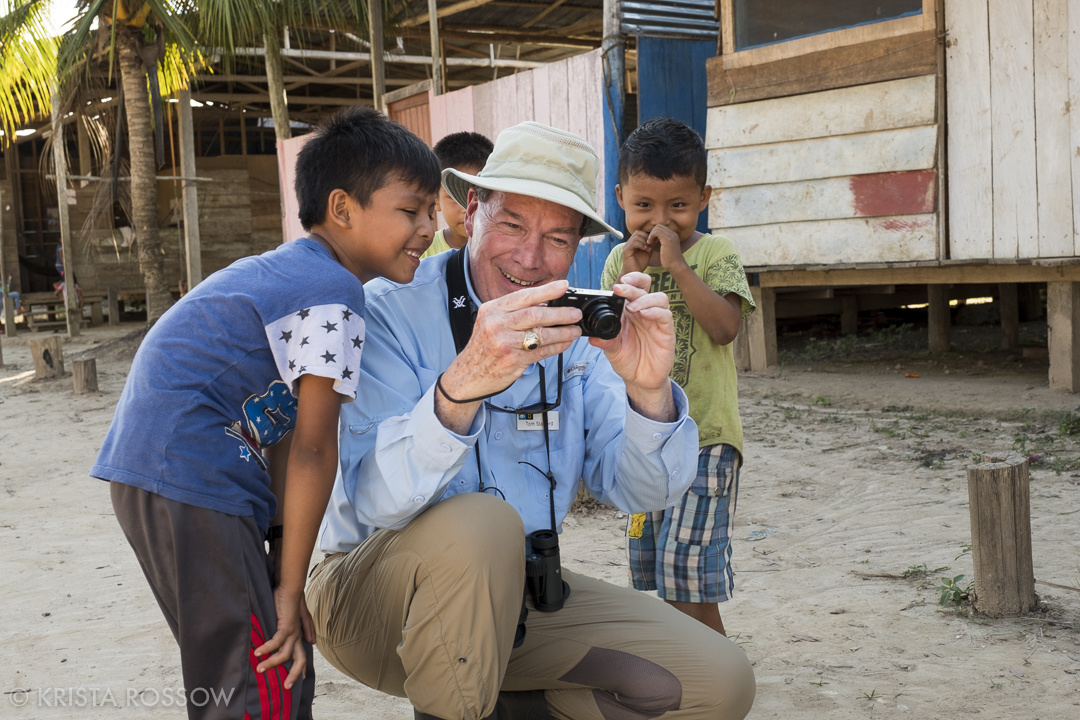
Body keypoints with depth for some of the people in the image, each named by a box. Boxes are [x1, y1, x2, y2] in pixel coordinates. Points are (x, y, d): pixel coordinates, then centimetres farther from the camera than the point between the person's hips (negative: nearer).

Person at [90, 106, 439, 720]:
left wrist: (283, 554, 13)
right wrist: (291, 586, -7)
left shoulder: (285, 271, 17)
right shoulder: (336, 293, -14)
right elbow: (313, 450, -13)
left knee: (284, 662, 18)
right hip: (189, 481, -11)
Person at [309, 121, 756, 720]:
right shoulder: (391, 312, -16)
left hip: (513, 595, 5)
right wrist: (460, 385, -47)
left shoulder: (575, 328, -1)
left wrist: (647, 392, -27)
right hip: (376, 598, -5)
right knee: (480, 524, -36)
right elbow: (373, 502, -29)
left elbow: (636, 491, -6)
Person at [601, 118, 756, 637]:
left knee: (687, 558, -12)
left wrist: (677, 265, -21)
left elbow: (725, 327, -20)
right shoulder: (620, 260, 7)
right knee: (654, 567, 13)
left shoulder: (714, 254, -5)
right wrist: (629, 277, -12)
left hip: (705, 434, -5)